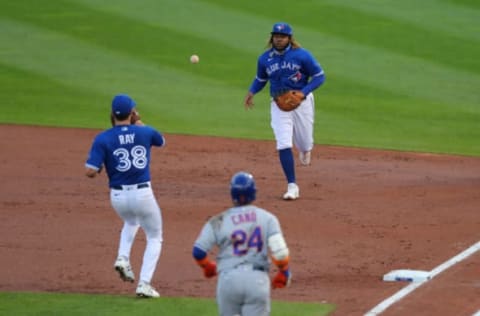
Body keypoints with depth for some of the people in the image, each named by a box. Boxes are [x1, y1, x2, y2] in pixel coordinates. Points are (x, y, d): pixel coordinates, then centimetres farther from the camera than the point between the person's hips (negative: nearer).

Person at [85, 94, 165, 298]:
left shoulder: (103, 139, -8)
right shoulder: (145, 132, -2)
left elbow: (90, 172, -14)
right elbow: (161, 141, 23)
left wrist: (101, 166, 9)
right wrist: (139, 123, 28)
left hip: (118, 196, 1)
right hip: (142, 194, -1)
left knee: (131, 222, 36)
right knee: (154, 238, 17)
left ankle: (123, 258, 12)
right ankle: (144, 284, 2)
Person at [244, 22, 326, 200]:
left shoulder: (302, 55, -11)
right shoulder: (265, 59, -1)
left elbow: (319, 76, -7)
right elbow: (260, 79, 15)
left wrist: (303, 92, -21)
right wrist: (252, 91, -6)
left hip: (302, 102, -1)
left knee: (304, 143, 11)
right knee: (283, 145, -13)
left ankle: (305, 148, 53)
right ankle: (292, 186, -10)